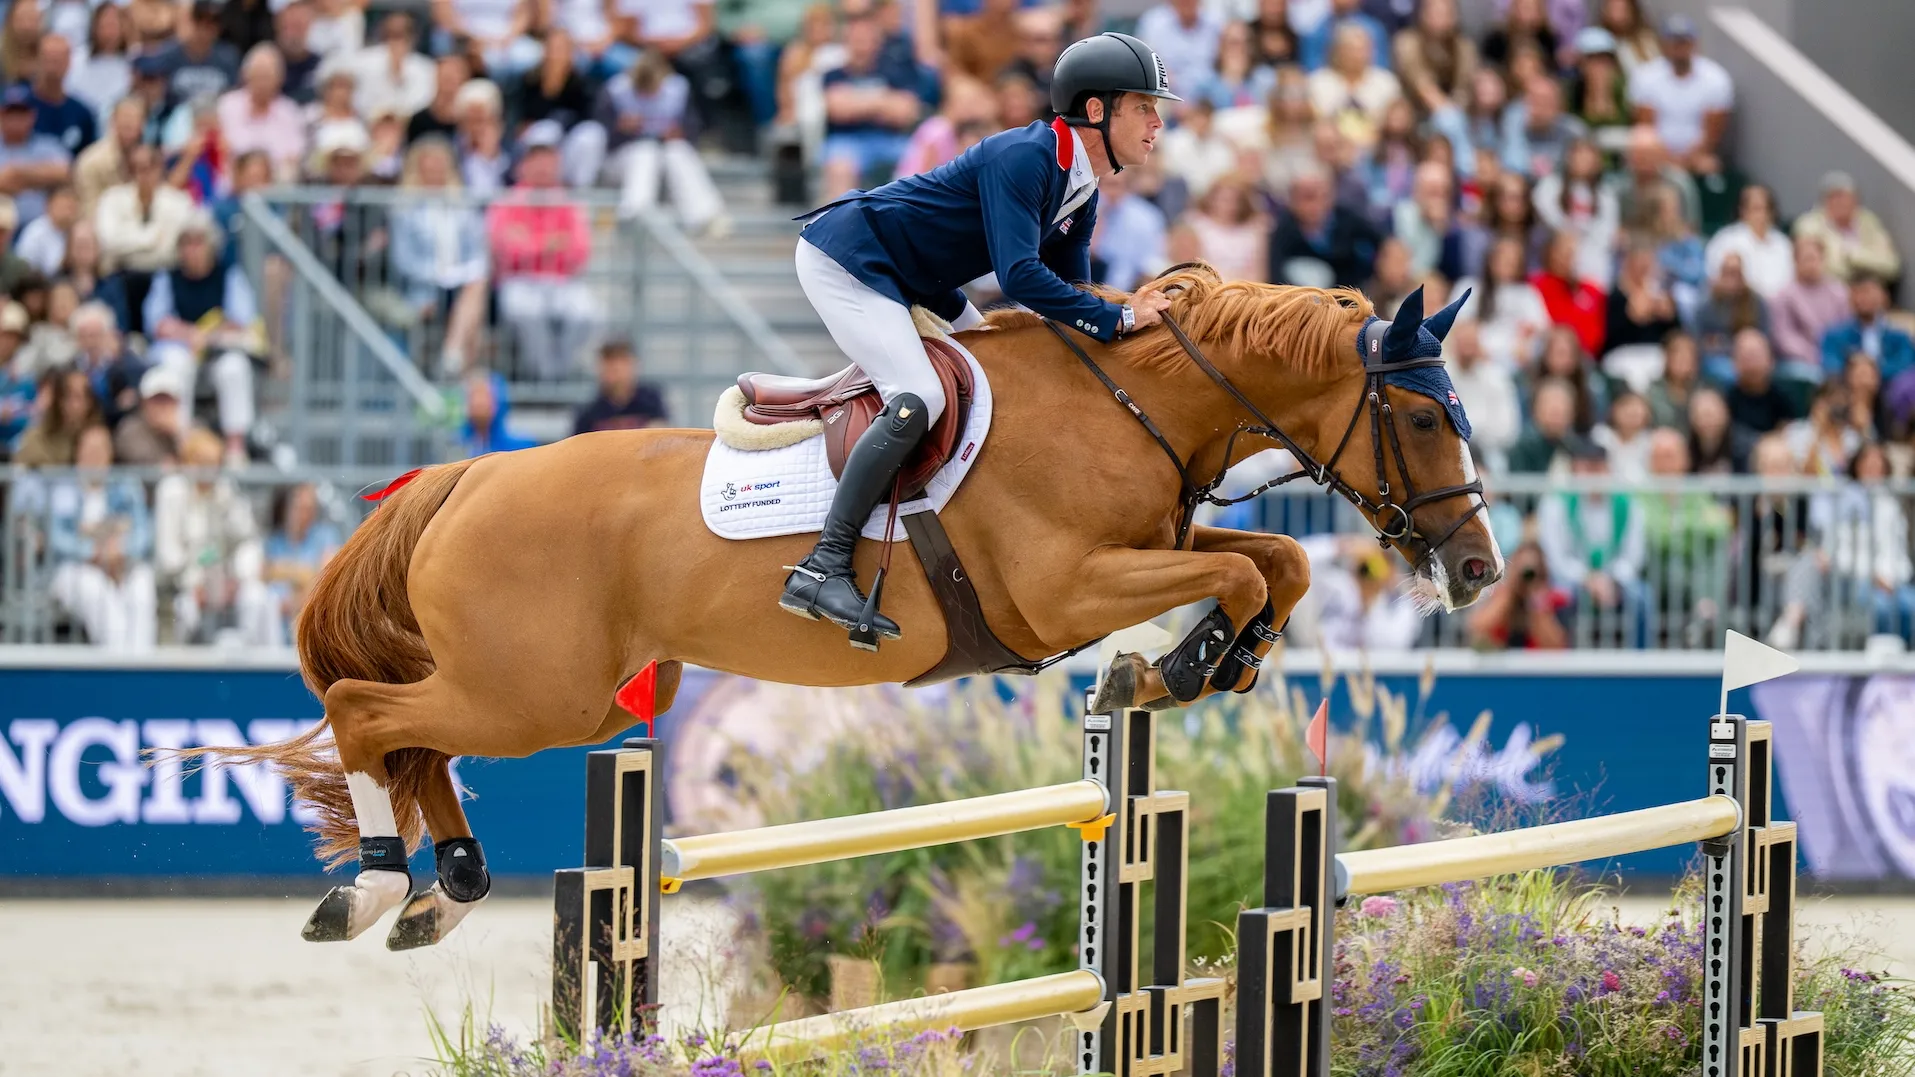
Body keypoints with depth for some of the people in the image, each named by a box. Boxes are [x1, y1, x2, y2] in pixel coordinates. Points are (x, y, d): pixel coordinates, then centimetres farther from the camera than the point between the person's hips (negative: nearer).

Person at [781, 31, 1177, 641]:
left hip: (912, 285, 11)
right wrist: (1118, 320, -31)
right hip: (845, 261, -11)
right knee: (918, 398, -26)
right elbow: (1020, 277, -33)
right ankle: (823, 568, -29)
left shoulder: (1081, 198, 7)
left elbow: (1067, 296, 9)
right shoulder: (1023, 157, -24)